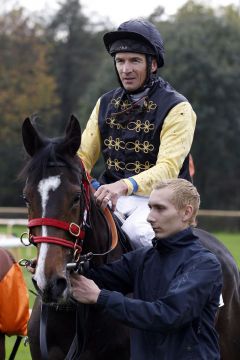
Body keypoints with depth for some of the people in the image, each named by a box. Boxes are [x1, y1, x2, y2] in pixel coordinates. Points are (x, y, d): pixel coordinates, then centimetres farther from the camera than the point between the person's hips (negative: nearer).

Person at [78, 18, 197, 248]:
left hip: (159, 197, -5)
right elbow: (84, 155, 9)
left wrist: (124, 186, -35)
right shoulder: (106, 104, 13)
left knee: (136, 230, -35)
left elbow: (167, 168, -18)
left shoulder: (176, 108, -6)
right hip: (110, 194, 5)